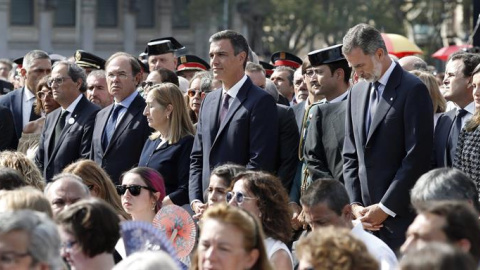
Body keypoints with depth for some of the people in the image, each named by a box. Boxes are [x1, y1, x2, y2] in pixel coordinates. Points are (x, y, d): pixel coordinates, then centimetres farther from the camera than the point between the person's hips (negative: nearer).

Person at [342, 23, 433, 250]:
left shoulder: (413, 90, -7)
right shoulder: (357, 92, 15)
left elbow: (417, 158, -13)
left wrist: (385, 208, -12)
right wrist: (355, 204, 4)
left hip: (401, 216, -6)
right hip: (365, 214, 6)